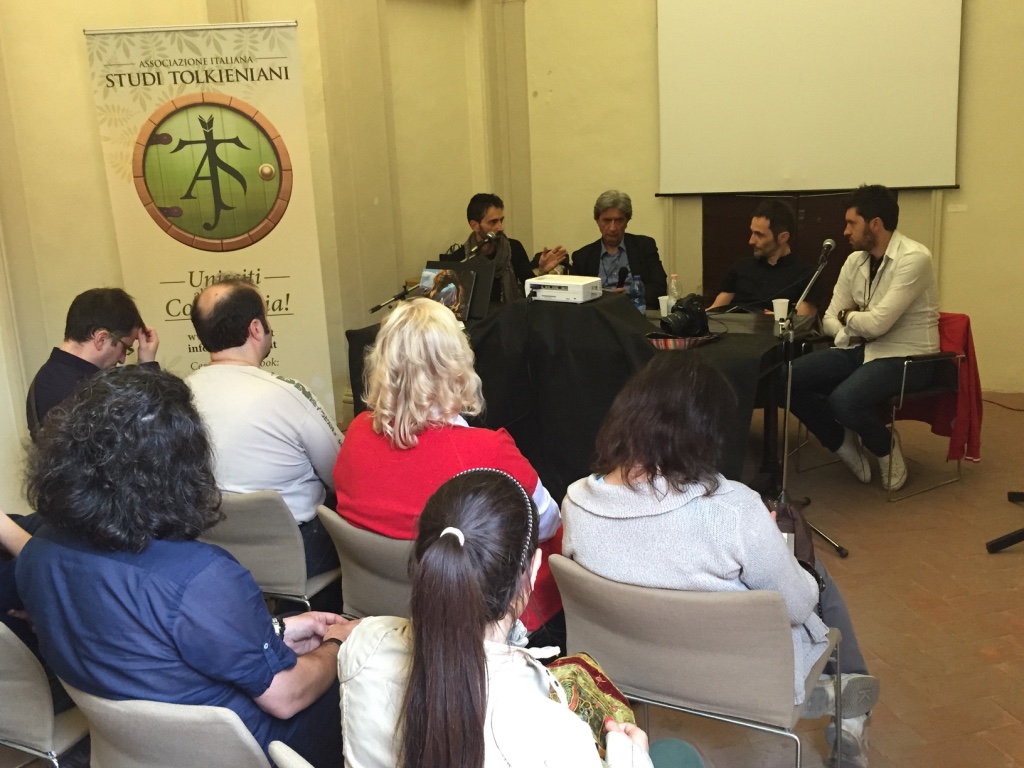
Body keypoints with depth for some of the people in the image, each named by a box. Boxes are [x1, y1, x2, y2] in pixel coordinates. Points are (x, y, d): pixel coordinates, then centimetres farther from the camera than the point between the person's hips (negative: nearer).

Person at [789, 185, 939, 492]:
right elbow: (831, 319, 8)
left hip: (906, 358, -7)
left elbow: (877, 323, -25)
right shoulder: (855, 261, 5)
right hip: (863, 349, 7)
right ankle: (844, 443, 9)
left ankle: (886, 446, 2)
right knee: (790, 379, -12)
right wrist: (852, 328, -14)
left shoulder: (913, 258, -19)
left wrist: (848, 316, -4)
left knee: (843, 400, -33)